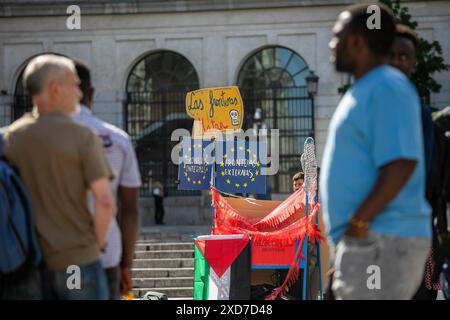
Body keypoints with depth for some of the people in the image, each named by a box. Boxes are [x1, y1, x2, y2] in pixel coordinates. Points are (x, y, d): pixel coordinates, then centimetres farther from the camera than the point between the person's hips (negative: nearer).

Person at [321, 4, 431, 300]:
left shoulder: (386, 89, -14)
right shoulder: (366, 90, 19)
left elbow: (401, 165, -23)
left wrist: (357, 223, -21)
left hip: (380, 242, -11)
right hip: (371, 241, 11)